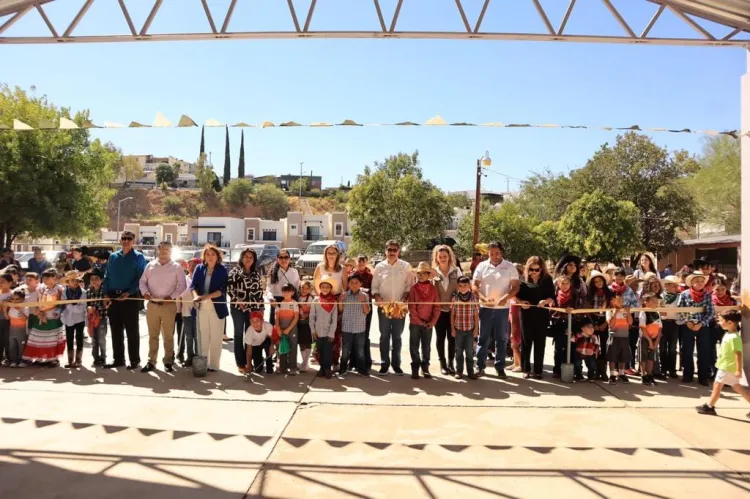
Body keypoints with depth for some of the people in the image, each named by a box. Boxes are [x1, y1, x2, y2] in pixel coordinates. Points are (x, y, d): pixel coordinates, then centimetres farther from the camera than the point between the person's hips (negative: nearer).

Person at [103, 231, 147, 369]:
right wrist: (106, 294, 3)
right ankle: (118, 359, 19)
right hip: (113, 298, 5)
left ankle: (135, 360, 6)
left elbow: (140, 278, -8)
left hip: (131, 298, -5)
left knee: (132, 331, 0)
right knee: (115, 330, 10)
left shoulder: (138, 257, -1)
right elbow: (107, 276, 15)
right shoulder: (113, 257, 14)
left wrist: (128, 293, -17)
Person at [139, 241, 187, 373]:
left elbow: (182, 285, -4)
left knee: (168, 335, 4)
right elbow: (142, 281, 9)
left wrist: (171, 296, -16)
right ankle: (151, 361, 17)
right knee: (153, 335, 10)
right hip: (152, 305, 3)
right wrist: (145, 292, -11)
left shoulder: (176, 267, 0)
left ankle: (168, 361, 14)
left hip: (169, 305, -2)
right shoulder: (150, 265, 8)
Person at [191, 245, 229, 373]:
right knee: (203, 337, 10)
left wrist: (205, 297, -24)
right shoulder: (199, 268, 5)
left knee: (215, 338, 3)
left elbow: (222, 290, -12)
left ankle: (213, 365, 11)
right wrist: (196, 296, -20)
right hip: (202, 308, 3)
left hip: (217, 308, -3)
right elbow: (193, 285, 1)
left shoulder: (222, 270, -5)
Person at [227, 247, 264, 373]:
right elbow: (229, 288, -9)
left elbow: (259, 291, 13)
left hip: (253, 308, 4)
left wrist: (261, 307, 8)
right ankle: (240, 363, 8)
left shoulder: (256, 274, 13)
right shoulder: (235, 271, -1)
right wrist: (237, 300, -15)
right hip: (238, 307, -4)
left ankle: (248, 362, 15)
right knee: (239, 335, 4)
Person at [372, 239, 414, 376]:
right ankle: (384, 364, 14)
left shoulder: (406, 266, 0)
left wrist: (403, 300, -11)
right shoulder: (379, 266, 2)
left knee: (397, 336, 8)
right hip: (383, 307, 1)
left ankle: (396, 364, 16)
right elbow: (374, 287, 5)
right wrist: (378, 298, -11)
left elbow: (410, 286, 0)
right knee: (384, 336, 6)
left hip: (400, 307, 0)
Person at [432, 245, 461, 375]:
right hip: (439, 310, 0)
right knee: (440, 337, 6)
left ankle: (450, 363, 18)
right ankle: (443, 364, 17)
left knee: (452, 337, 5)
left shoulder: (456, 271, 2)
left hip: (453, 309, 0)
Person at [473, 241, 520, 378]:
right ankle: (480, 366, 13)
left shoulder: (510, 267, 0)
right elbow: (475, 286, 2)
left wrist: (506, 297, -20)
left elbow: (515, 287, -2)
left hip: (502, 308, 0)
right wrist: (484, 298, -14)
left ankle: (500, 367, 15)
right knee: (483, 338, 6)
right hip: (485, 307, 1)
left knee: (501, 339, 6)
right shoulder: (482, 266, 3)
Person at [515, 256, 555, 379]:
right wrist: (521, 302, -16)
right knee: (526, 342, 4)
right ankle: (526, 369, 13)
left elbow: (552, 296, 1)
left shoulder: (547, 280, 2)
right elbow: (516, 295, 4)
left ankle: (538, 370, 12)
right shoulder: (523, 280, 3)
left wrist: (546, 301, -20)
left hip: (542, 314, 0)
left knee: (540, 343, 5)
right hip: (526, 314, 0)